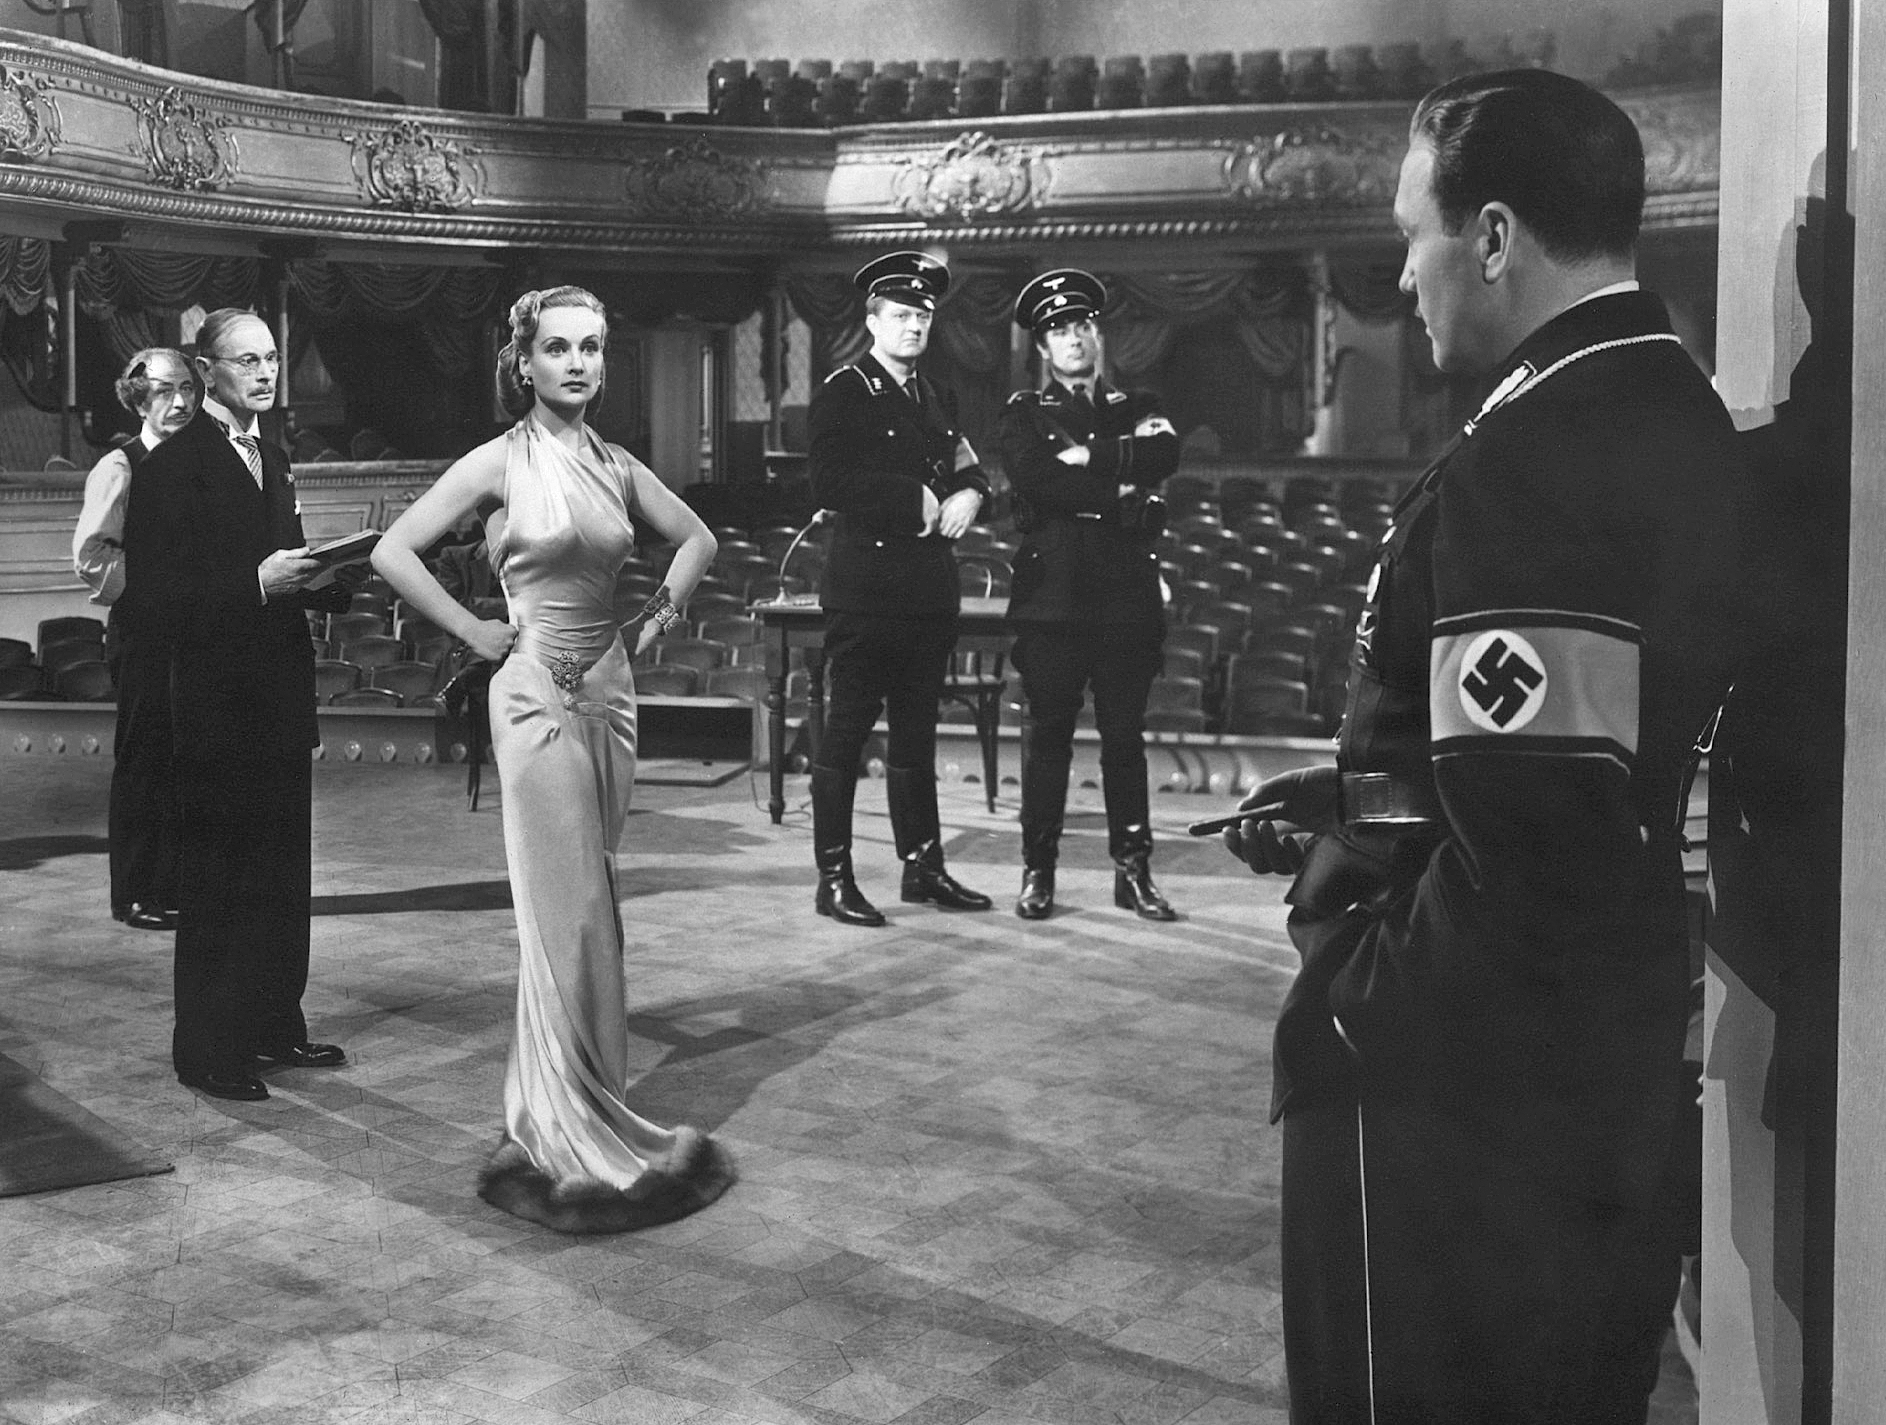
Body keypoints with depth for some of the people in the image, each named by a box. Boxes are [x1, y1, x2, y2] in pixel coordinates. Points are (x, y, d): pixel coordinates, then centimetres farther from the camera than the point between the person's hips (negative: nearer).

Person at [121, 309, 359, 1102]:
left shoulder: (273, 459, 15)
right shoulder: (173, 466, -10)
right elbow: (154, 599, -16)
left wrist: (326, 579, 2)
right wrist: (258, 583, -23)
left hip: (280, 701, 8)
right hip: (215, 705, -8)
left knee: (282, 874, 13)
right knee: (216, 880, -1)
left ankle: (275, 1027, 24)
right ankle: (207, 1051, 8)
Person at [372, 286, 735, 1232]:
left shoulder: (615, 466, 8)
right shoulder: (502, 462, -7)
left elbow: (697, 537, 23)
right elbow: (393, 552, -8)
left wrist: (662, 608, 9)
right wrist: (475, 634, -7)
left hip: (610, 690, 6)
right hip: (537, 694, -6)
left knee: (587, 907, 10)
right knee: (567, 912, -4)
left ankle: (560, 1112, 22)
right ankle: (581, 1135, 6)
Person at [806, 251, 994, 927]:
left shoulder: (928, 397, 19)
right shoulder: (842, 393, -4)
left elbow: (965, 461, 25)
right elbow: (830, 482, -15)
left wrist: (966, 493, 3)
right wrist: (915, 500, -15)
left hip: (929, 588, 7)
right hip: (866, 586, -7)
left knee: (916, 731, 13)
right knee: (847, 730, -3)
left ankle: (923, 866, 20)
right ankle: (834, 877, 2)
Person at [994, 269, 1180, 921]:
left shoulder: (1137, 408, 17)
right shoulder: (1024, 413, 10)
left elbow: (1164, 455, -5)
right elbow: (1031, 478, -10)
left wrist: (1089, 456, -10)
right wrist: (1117, 488, -8)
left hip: (1127, 592, 2)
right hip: (1053, 591, -2)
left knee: (1125, 735, 4)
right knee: (1049, 733, 0)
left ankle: (1133, 870, 10)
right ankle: (1038, 872, 7)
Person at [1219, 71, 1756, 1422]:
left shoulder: (1527, 464, -25)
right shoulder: (1686, 416, 6)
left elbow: (1526, 840, -29)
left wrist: (1353, 1009, -16)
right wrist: (1353, 797, 9)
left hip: (1455, 1079, -9)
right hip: (1620, 1045, 9)